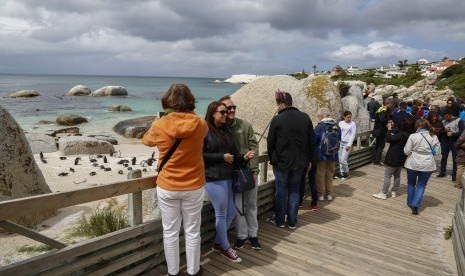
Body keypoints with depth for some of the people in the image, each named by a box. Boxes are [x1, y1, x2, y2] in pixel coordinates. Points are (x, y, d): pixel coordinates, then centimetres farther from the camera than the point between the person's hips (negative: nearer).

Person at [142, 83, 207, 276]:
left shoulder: (159, 126, -13)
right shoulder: (200, 124, -12)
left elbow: (146, 141, 10)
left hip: (167, 188, 0)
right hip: (194, 187, 0)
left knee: (170, 232, 15)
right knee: (192, 231, 15)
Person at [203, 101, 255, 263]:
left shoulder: (225, 131, 14)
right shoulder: (205, 131, -9)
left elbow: (233, 154, 14)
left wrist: (244, 157, -5)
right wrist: (222, 157, -16)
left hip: (227, 178, 8)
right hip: (214, 179, -8)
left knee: (231, 213, 14)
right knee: (221, 215, 4)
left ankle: (217, 243, 32)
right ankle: (225, 248, 23)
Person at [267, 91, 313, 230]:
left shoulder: (277, 119, -13)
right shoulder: (305, 117, 0)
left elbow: (270, 142, -8)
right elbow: (311, 140, 5)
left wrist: (272, 159, 7)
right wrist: (308, 160, 13)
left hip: (281, 161, -3)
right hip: (299, 161, 4)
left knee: (281, 191, 9)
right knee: (294, 190, 13)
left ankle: (279, 220, 20)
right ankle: (292, 222, 18)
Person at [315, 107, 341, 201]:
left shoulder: (319, 126, -15)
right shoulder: (336, 126, 2)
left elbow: (315, 140, -13)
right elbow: (339, 140, 10)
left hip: (321, 154, -5)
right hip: (333, 155, 5)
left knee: (320, 174, 7)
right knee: (330, 175, 16)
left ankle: (321, 194, 11)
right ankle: (329, 194, 21)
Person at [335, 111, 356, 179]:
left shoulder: (353, 124, -5)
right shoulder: (340, 123, 6)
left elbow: (353, 135, -6)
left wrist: (349, 145, -11)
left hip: (347, 144, -4)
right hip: (340, 143, 4)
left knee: (343, 160, -7)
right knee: (340, 159, 7)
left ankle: (346, 173, 13)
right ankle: (341, 173, 20)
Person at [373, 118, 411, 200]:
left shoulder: (401, 135, -24)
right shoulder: (408, 135, 3)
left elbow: (389, 139, -26)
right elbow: (395, 137, 10)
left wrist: (389, 129, -14)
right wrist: (393, 127, 9)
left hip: (393, 159, -9)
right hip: (401, 159, 9)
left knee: (387, 176, -2)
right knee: (397, 176, 17)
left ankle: (383, 193, 3)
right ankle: (394, 192, 26)